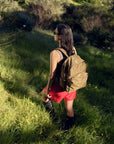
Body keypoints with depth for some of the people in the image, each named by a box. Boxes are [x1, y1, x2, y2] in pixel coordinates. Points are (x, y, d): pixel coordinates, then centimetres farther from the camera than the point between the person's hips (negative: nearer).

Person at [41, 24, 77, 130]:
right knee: (69, 108, 23)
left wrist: (47, 90, -8)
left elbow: (52, 75, -22)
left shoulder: (55, 53, -29)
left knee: (44, 94, 29)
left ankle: (51, 115, 47)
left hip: (59, 86, -5)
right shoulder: (73, 49, -9)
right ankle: (68, 126, 44)